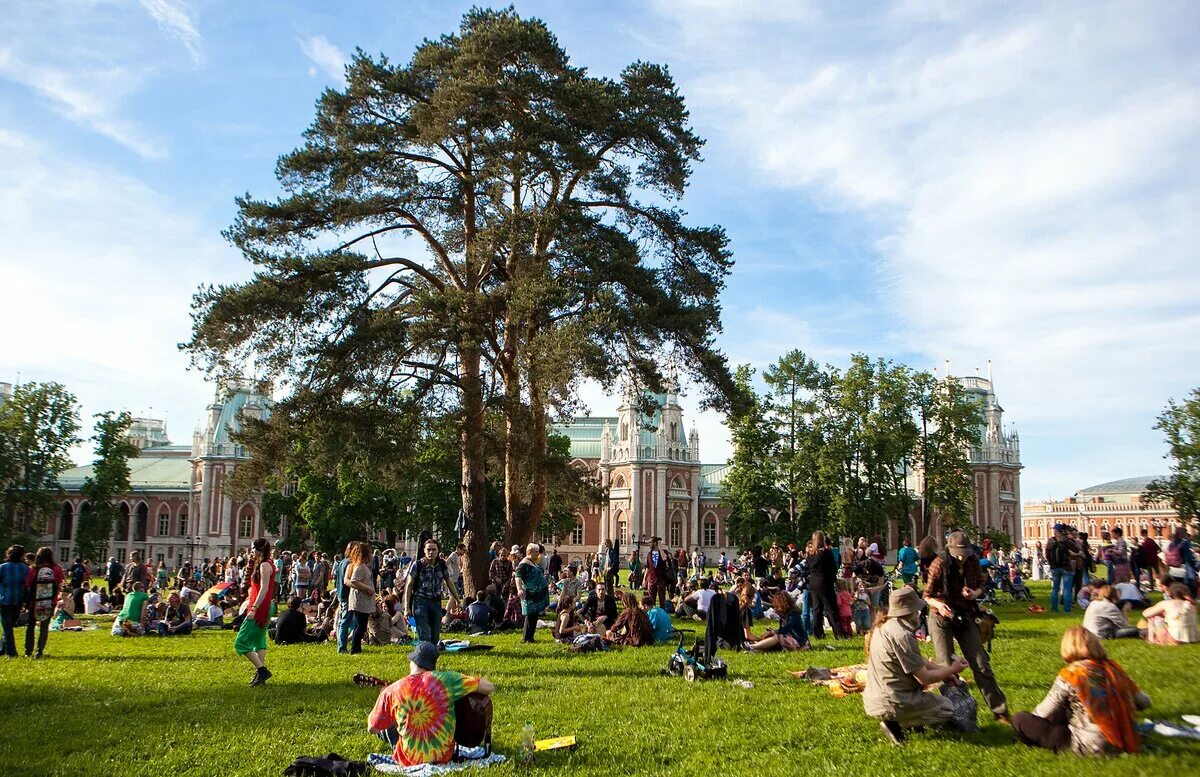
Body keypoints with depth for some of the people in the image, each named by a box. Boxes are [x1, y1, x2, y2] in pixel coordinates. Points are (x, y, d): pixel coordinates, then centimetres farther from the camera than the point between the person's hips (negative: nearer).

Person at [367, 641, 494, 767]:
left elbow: (372, 728, 3)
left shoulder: (391, 691, -10)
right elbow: (489, 688, -9)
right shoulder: (445, 679, -12)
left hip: (409, 761, 0)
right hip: (444, 757, 0)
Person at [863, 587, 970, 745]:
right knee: (947, 708, 10)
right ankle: (896, 723, -2)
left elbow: (917, 661, 16)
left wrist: (943, 669, 11)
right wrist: (951, 670, 0)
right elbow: (924, 678, -15)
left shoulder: (884, 627, 7)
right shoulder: (902, 635, -23)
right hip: (891, 704, -9)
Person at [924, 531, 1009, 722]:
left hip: (965, 617, 3)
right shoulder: (940, 564, -19)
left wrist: (975, 593, -14)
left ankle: (1000, 710, 14)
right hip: (942, 619, -3)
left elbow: (982, 584, 9)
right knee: (947, 666, 1)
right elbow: (928, 595, -13)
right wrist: (939, 605, -34)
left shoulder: (973, 563, -9)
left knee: (981, 663, 4)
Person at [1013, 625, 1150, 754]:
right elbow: (1144, 701, 11)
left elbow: (1044, 713, -5)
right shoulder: (1112, 667, 2)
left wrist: (1031, 717, 17)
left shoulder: (1069, 675, -12)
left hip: (1091, 746, -6)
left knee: (1019, 719, -5)